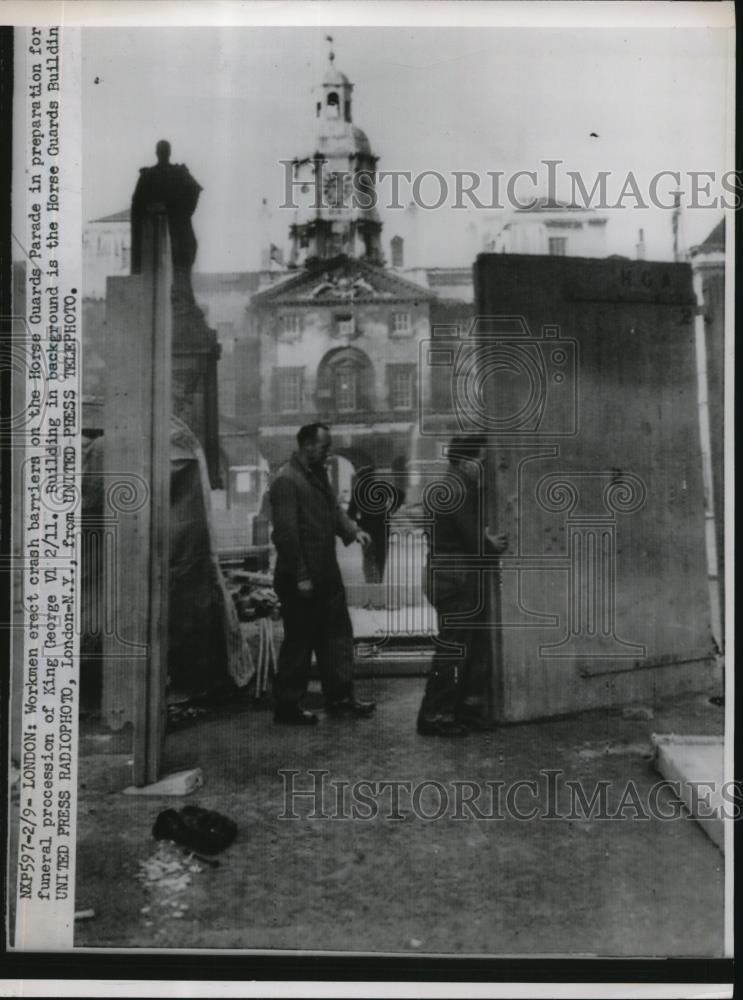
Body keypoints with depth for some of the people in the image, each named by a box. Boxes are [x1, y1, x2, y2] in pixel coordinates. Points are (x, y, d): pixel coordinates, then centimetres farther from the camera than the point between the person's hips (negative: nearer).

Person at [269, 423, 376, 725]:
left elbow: (334, 507, 16)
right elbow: (285, 532, -21)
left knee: (337, 634, 13)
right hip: (300, 580, -9)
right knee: (299, 642, 1)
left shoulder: (318, 474, 12)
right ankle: (287, 707, 14)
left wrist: (353, 530, -5)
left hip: (326, 575, 9)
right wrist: (300, 577, -20)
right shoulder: (286, 480, -18)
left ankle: (340, 698, 23)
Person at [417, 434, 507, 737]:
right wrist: (493, 545, -1)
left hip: (463, 580, 10)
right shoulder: (456, 491, -17)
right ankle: (435, 717, 2)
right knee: (453, 651, -5)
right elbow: (474, 542, -19)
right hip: (455, 579, -10)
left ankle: (470, 711, 23)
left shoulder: (464, 490, 16)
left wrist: (488, 541, -4)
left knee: (477, 647, 14)